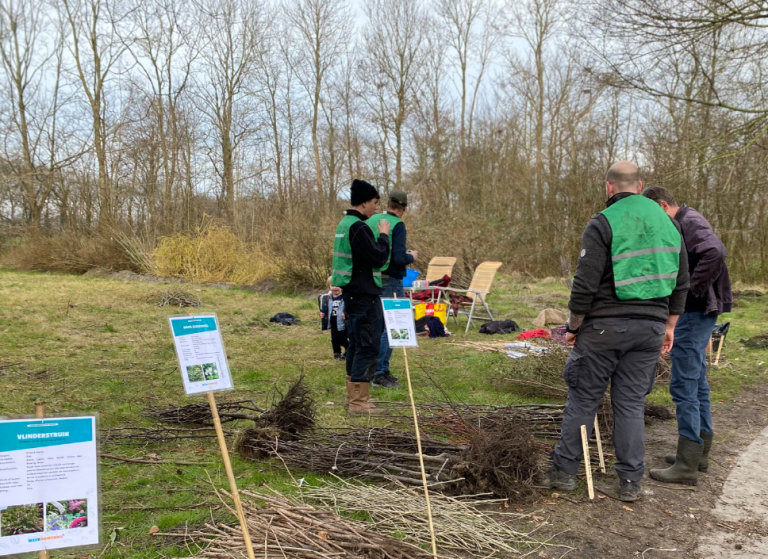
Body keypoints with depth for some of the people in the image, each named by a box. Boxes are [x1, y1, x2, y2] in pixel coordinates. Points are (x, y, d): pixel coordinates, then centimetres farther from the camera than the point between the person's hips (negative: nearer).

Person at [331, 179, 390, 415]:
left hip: (352, 293, 10)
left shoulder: (344, 224, 13)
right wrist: (383, 235, -4)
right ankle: (359, 402, -6)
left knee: (356, 344, 16)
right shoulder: (358, 228, -19)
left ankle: (353, 396, 24)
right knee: (368, 347, -7)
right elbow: (379, 258, -17)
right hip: (364, 296, -10)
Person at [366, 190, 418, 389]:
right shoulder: (397, 225, -14)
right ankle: (380, 374, 2)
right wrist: (412, 256, 0)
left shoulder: (372, 220, 7)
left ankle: (379, 369, 24)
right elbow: (399, 258, -21)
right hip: (390, 281, -7)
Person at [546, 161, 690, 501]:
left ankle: (564, 471, 16)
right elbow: (681, 282, 13)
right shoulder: (668, 223, 10)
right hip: (651, 326, 5)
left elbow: (585, 284, -13)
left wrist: (573, 326, -2)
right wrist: (669, 325, 21)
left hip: (605, 325, -4)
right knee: (631, 403, 11)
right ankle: (630, 482, 15)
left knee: (583, 398, 7)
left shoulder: (603, 223, -9)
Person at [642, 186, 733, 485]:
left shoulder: (690, 222, -15)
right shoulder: (682, 225, 16)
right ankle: (700, 452, 28)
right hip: (695, 314, 11)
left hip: (694, 314, -11)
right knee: (697, 384, 17)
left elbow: (715, 251, -33)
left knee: (683, 387, -7)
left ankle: (687, 465, -2)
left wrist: (694, 289, -25)